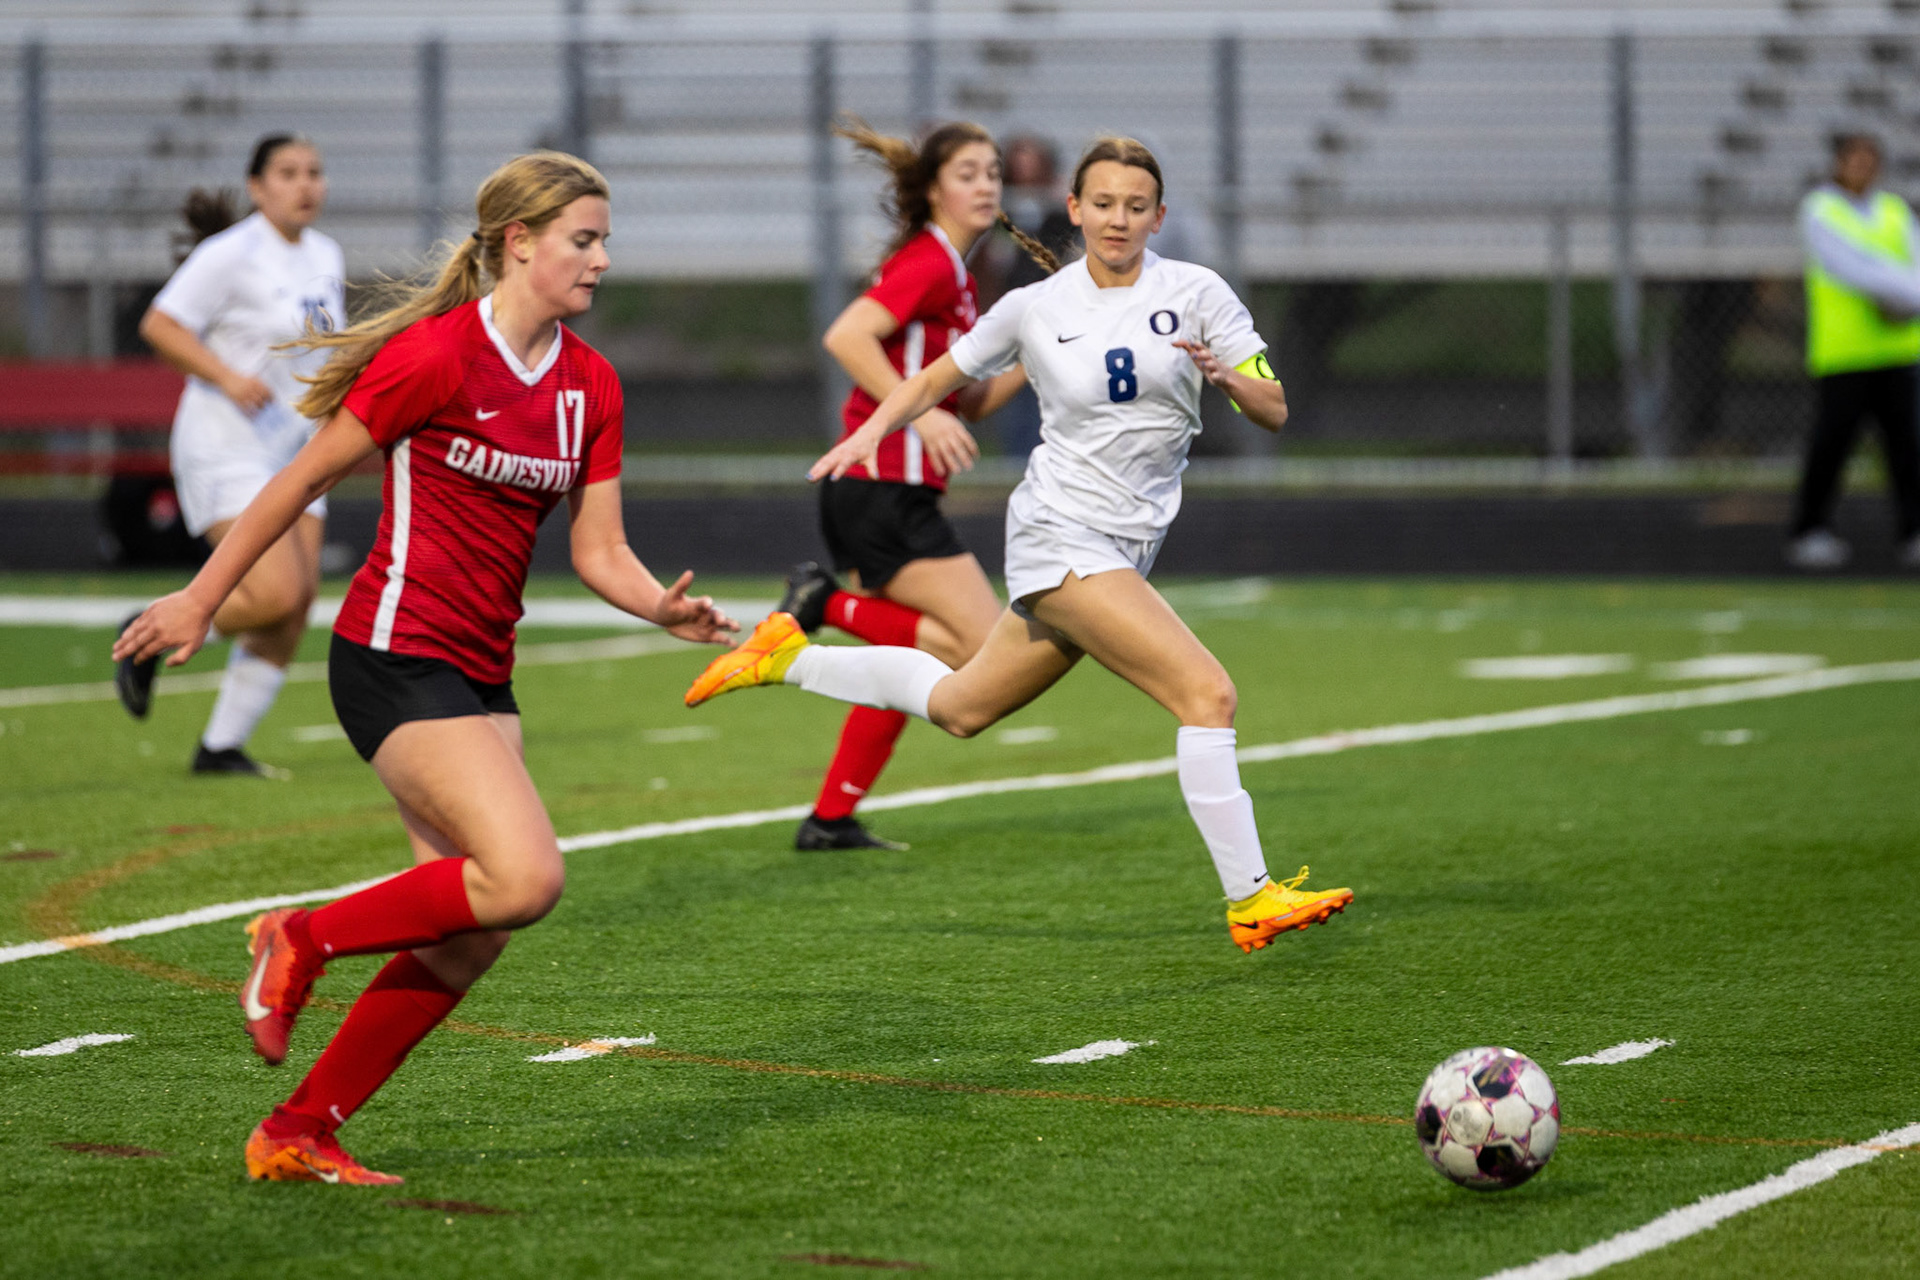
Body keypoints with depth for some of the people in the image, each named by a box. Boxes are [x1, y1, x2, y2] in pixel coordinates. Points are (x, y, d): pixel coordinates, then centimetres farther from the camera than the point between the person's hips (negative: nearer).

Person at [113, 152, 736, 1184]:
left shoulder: (590, 384, 8)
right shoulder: (438, 354, -14)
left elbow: (600, 552, 8)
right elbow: (307, 476, -7)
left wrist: (667, 609, -13)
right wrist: (201, 598, -2)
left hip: (480, 672, 8)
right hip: (397, 658, -8)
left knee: (467, 938, 3)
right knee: (526, 877, -21)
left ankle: (296, 1134, 12)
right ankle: (304, 940, -1)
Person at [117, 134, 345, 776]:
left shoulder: (326, 256, 10)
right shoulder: (232, 254, -12)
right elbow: (159, 324, -12)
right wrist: (227, 377, -22)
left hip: (293, 451, 8)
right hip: (226, 448, -7)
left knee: (294, 612, 0)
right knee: (275, 594, -19)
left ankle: (222, 746, 11)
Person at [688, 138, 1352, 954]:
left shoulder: (1195, 293, 0)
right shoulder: (1034, 309, -1)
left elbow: (1276, 413, -2)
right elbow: (941, 377, 14)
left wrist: (1227, 376, -23)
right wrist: (870, 432, -1)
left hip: (1126, 547, 5)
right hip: (1059, 533, -5)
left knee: (959, 708, 20)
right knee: (1207, 691, -21)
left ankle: (789, 659, 38)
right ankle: (1250, 901, -19)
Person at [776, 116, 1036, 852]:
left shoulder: (953, 277, 18)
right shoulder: (926, 263, -11)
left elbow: (970, 404, 22)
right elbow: (846, 336, -23)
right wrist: (920, 413, -26)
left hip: (878, 494, 10)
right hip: (884, 489, -10)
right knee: (990, 648, -11)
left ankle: (830, 819, 17)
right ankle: (827, 606, -8)